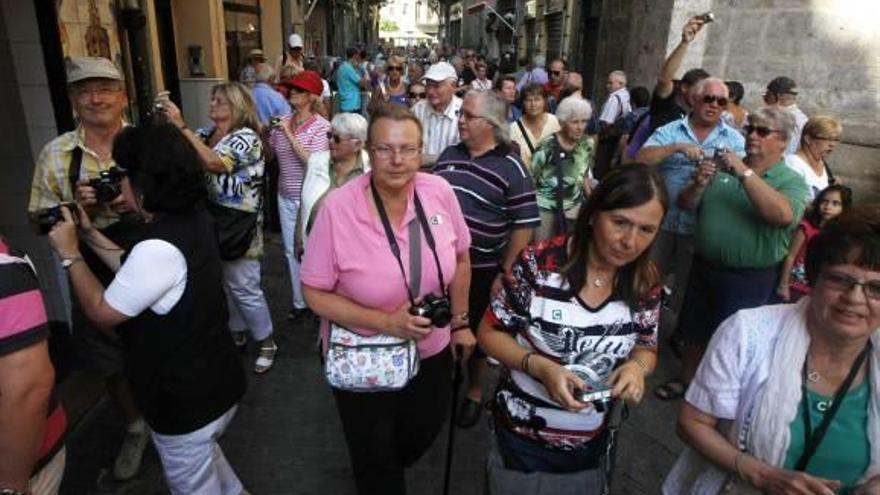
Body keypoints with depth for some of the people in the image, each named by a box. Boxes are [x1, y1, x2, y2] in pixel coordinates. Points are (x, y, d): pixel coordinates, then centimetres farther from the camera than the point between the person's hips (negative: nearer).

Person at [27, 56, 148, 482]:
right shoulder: (55, 154, -3)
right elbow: (39, 217, 4)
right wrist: (74, 205, -17)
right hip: (95, 276, 2)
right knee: (111, 360, 16)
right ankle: (136, 426, 42)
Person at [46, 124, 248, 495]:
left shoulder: (161, 247, -32)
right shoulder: (192, 218, -3)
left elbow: (102, 312, -18)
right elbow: (139, 274, 9)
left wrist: (69, 255, -8)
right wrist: (90, 234, 7)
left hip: (186, 397, -9)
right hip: (210, 379, 9)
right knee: (204, 457, 34)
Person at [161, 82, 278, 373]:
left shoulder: (246, 137, -14)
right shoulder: (208, 133, 8)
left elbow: (213, 163, -29)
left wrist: (182, 125, -27)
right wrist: (168, 121, -14)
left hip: (238, 225, -7)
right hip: (213, 221, 7)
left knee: (243, 287, 2)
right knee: (224, 283, 19)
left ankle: (266, 342, 19)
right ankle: (237, 332, 38)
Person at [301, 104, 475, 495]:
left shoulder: (440, 192, -13)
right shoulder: (338, 209, -23)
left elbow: (460, 259, 2)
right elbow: (315, 293, -16)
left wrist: (461, 323, 5)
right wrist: (386, 322, -25)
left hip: (432, 352, 4)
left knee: (423, 434, 27)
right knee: (375, 461, 18)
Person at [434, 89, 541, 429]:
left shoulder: (511, 168, -12)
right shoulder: (449, 155, 3)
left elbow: (525, 224, -13)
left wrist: (505, 273, -14)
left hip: (481, 270, -4)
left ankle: (474, 392, 38)